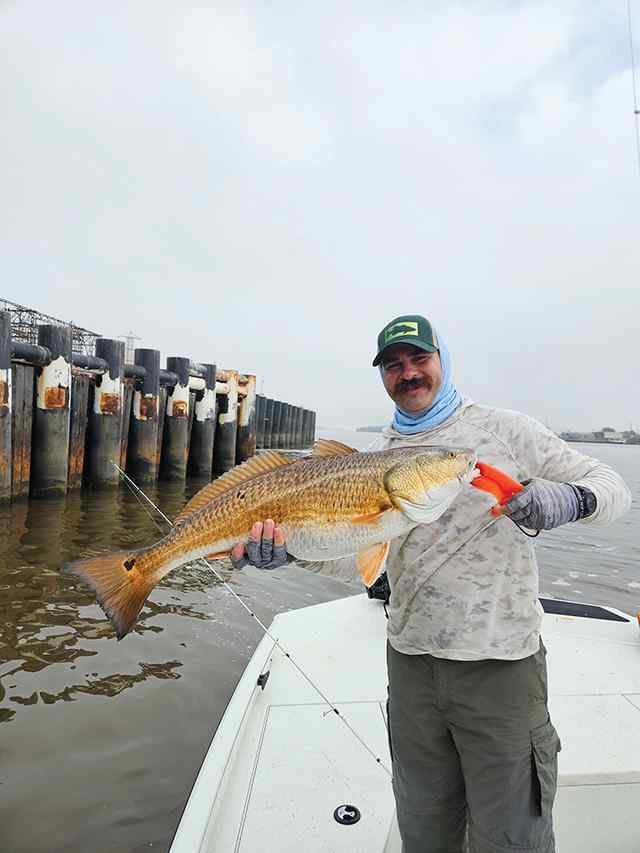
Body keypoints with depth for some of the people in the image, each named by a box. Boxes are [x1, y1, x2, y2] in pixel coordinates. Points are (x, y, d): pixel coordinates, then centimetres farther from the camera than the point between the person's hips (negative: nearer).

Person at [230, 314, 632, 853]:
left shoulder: (505, 429, -5)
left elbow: (611, 487, -4)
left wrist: (569, 498, -26)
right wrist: (289, 546, -26)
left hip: (500, 664, -3)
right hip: (411, 661, 4)